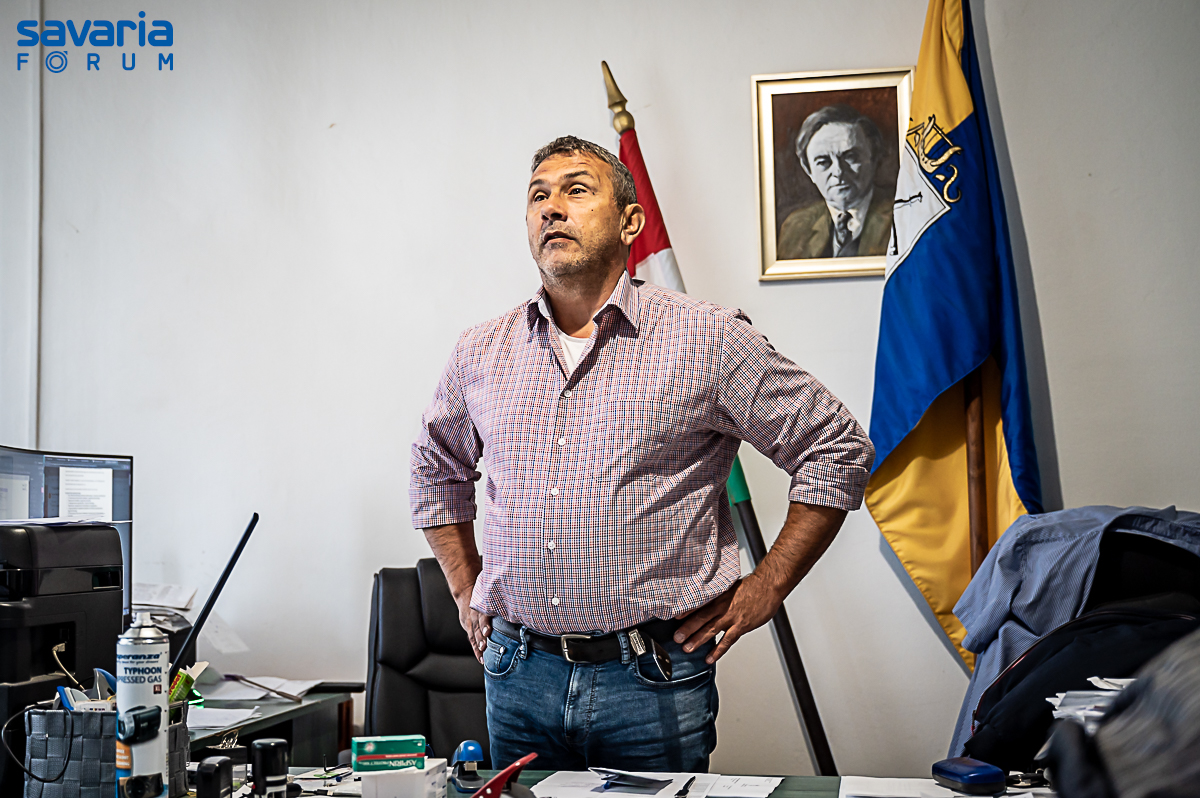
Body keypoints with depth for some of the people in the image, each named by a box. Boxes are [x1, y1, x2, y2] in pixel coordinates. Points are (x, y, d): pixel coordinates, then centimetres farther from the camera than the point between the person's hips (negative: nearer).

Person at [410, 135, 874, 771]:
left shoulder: (709, 339, -6)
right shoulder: (481, 352, 6)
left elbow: (837, 450, -1)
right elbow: (437, 468, 24)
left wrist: (765, 588, -4)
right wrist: (466, 589, 15)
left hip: (655, 683, -3)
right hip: (518, 676, 4)